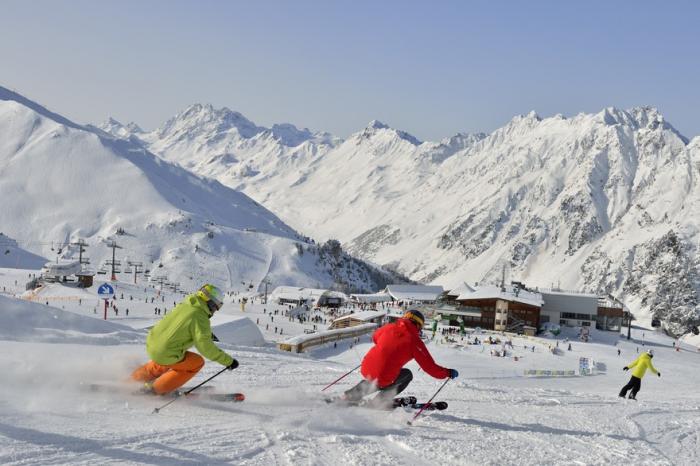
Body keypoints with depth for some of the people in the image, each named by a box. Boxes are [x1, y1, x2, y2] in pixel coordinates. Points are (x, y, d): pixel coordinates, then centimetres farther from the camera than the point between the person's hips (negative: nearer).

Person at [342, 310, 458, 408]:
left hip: (365, 371, 5)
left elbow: (375, 337, 29)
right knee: (407, 374, 21)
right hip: (383, 380, -5)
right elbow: (430, 367, -4)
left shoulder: (389, 328, 6)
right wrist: (448, 373, 11)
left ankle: (350, 396, 27)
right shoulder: (414, 341, -7)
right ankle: (381, 401, 12)